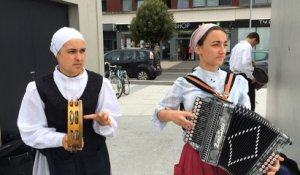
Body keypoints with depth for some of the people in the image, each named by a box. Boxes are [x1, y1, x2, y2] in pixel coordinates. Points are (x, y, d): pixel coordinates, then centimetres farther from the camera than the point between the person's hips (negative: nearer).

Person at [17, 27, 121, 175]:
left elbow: (113, 121, -2)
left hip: (94, 158, 2)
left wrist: (103, 122, -24)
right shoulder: (38, 88, -10)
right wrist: (60, 139, -22)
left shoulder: (99, 83, -6)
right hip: (56, 161, -1)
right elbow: (31, 131, -7)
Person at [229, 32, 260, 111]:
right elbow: (245, 64, -26)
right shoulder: (248, 47, -14)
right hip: (244, 76, -8)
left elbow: (231, 62, 19)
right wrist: (252, 77, -17)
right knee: (249, 101, 2)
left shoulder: (237, 45, 13)